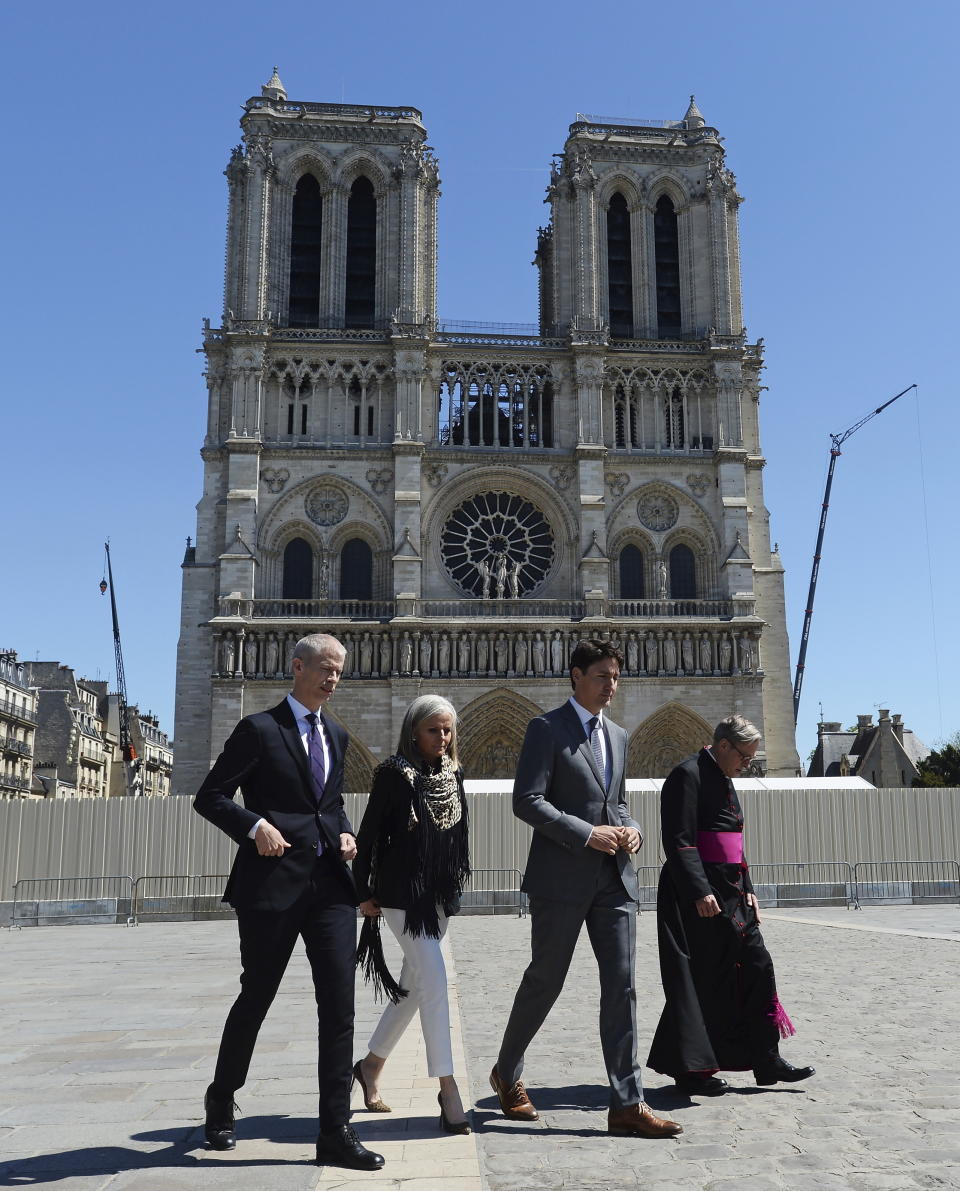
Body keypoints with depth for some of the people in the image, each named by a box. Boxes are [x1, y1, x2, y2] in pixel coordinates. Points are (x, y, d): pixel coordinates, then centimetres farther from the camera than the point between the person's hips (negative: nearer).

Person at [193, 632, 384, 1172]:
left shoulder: (336, 735, 16)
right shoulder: (259, 729, -4)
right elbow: (210, 796, -4)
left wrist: (346, 833, 7)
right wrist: (255, 825, -20)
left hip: (331, 884, 5)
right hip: (274, 883, -5)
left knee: (340, 1004, -1)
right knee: (256, 998, 10)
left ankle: (336, 1132, 7)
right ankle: (221, 1103, 35)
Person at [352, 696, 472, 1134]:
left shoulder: (453, 774, 8)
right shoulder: (394, 773, -10)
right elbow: (369, 832, -8)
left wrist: (455, 882, 12)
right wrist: (364, 891, -8)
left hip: (439, 894, 7)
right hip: (402, 892, -7)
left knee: (413, 985, 14)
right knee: (434, 981, -12)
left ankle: (371, 1065, 32)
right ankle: (448, 1090, -6)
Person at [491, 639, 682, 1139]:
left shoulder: (617, 736, 17)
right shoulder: (547, 728, -5)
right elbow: (526, 801, -13)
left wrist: (630, 829, 3)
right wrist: (586, 834, -17)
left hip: (614, 878, 6)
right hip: (561, 876, -6)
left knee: (621, 986, 1)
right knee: (545, 980, 5)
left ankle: (627, 1105, 5)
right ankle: (507, 1073, 28)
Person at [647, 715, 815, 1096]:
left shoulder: (723, 780, 17)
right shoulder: (689, 775, -13)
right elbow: (679, 841, -20)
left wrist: (746, 890, 15)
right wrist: (700, 892, -24)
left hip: (729, 890, 10)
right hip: (698, 894, -10)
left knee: (756, 967, 10)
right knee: (699, 978, -3)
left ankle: (766, 1061, 19)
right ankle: (690, 1069, 8)